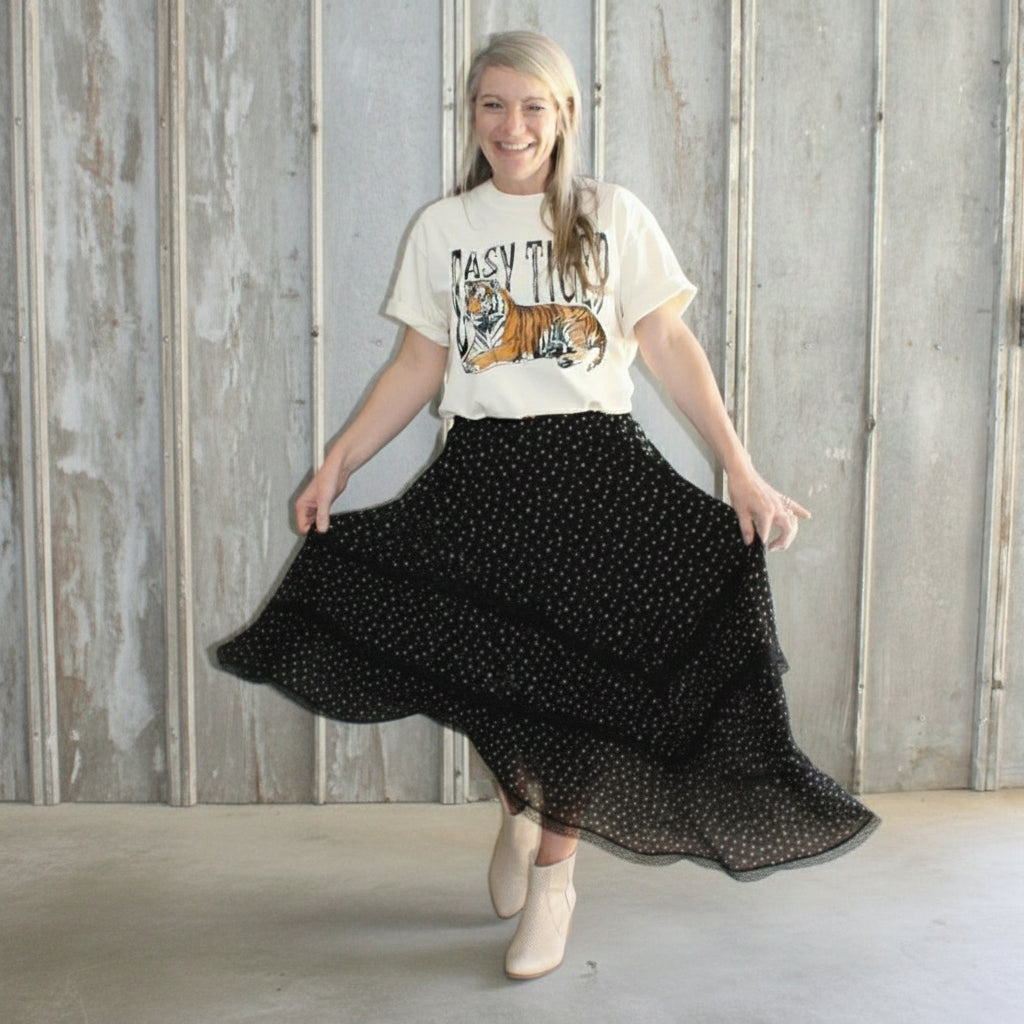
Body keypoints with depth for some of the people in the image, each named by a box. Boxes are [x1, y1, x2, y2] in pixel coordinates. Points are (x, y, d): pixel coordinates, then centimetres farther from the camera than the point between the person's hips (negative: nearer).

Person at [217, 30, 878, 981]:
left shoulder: (613, 215, 3)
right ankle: (517, 806, 36)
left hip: (596, 469, -1)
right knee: (488, 667, 2)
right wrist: (335, 465, 3)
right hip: (482, 473, 2)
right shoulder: (442, 227, 8)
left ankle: (553, 877, 20)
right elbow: (419, 366, 9)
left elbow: (670, 345, 0)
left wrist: (742, 470, -6)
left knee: (580, 674, 0)